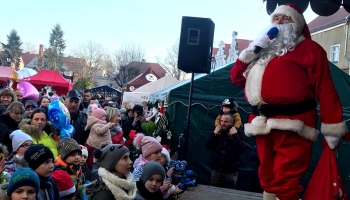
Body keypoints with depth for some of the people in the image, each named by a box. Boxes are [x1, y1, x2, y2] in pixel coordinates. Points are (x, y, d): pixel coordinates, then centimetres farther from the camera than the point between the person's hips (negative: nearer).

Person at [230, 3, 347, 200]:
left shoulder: (308, 48, 5)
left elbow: (325, 88, -3)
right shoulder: (264, 50, 27)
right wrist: (251, 52, 6)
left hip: (292, 126, -7)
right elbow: (237, 78, 20)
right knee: (268, 178, 13)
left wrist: (332, 127, -9)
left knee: (285, 182, -10)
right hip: (264, 125, 7)